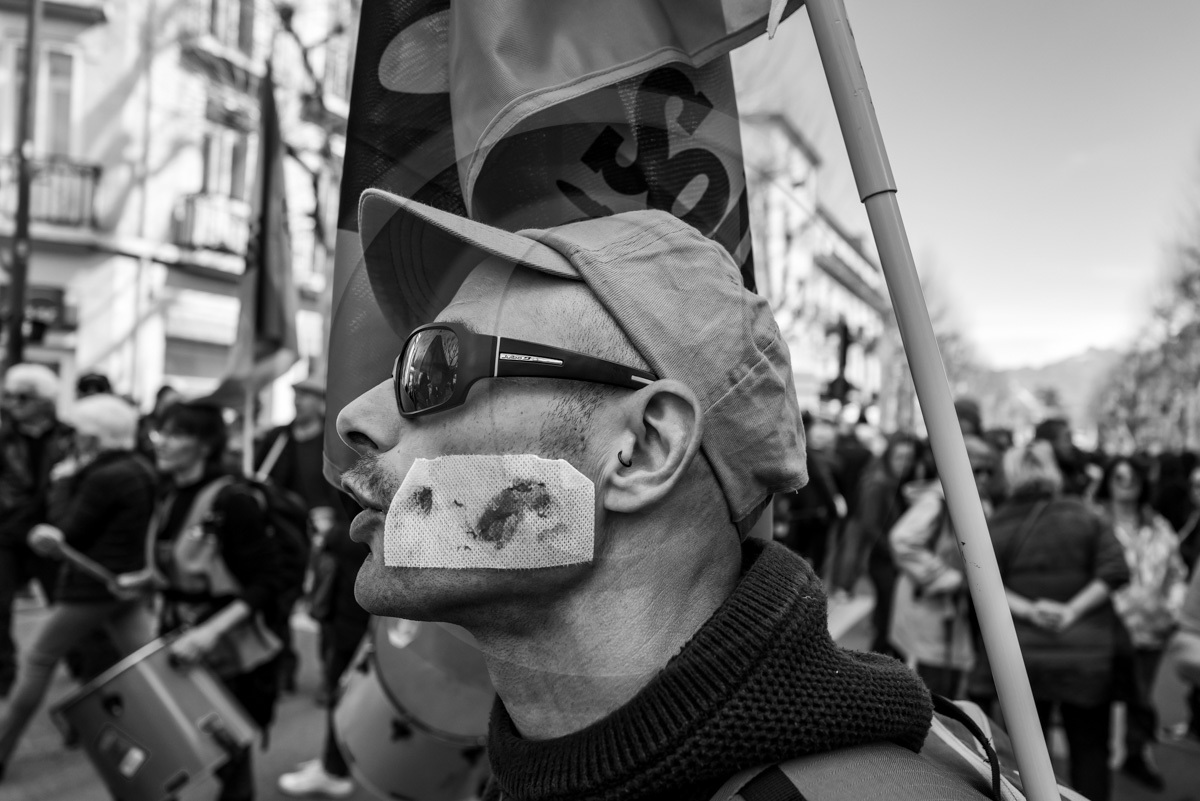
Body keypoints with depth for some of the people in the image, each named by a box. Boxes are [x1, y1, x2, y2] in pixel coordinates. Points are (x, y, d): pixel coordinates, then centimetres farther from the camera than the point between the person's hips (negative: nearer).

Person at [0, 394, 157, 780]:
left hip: (92, 585, -8)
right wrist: (50, 533, 0)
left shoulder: (103, 477, -20)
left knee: (38, 660, 11)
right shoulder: (141, 470, 6)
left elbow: (70, 534, -13)